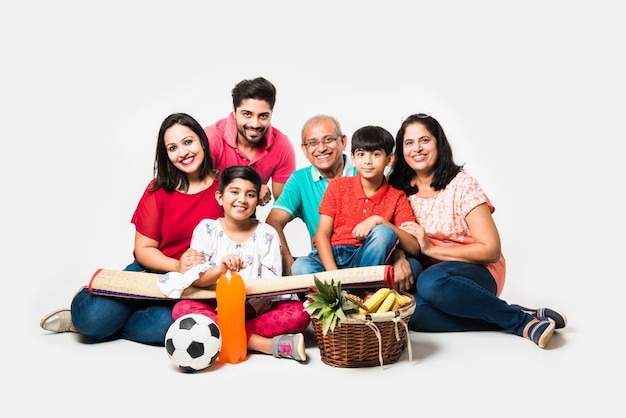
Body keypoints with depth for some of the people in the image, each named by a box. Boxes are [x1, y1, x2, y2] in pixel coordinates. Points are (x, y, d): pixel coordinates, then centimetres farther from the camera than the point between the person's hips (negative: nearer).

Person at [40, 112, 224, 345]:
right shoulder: (159, 190, -1)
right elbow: (143, 249, 1)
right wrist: (178, 266, -18)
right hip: (153, 271, 1)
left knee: (164, 323, -32)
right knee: (93, 317, -23)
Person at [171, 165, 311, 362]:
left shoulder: (267, 235, -1)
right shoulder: (206, 229, 0)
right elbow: (193, 278, -10)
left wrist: (245, 308, -22)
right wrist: (220, 269, -31)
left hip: (255, 309, 0)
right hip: (214, 307, 0)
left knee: (300, 312, -24)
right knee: (182, 309, -31)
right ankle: (269, 344, -32)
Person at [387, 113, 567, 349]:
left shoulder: (461, 184, -8)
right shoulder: (401, 189, 4)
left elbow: (491, 250, -13)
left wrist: (431, 249, -17)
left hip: (477, 273, -4)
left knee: (431, 282, -39)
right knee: (411, 313, -33)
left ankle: (522, 319, -20)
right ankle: (522, 321, -20)